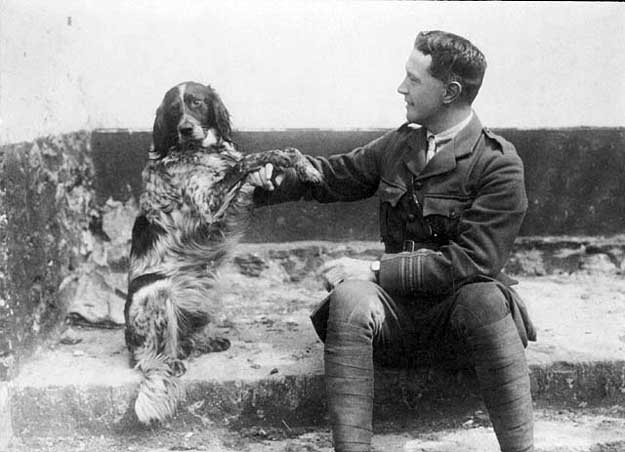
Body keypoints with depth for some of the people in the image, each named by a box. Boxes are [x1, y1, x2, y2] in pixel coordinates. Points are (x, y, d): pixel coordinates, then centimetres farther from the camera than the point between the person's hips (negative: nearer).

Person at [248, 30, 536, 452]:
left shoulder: (500, 165, -11)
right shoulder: (398, 143, 8)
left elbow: (471, 262, -20)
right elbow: (336, 173, 18)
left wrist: (377, 269, -21)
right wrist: (277, 178, -2)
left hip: (459, 310, -3)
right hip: (396, 310, 4)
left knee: (486, 298, -37)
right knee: (349, 298, -29)